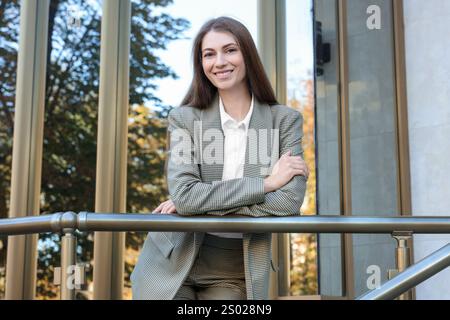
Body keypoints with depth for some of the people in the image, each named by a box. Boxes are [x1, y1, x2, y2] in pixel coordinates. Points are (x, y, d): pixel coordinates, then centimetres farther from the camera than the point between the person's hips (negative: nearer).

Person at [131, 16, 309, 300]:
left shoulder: (285, 120, -3)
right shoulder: (184, 119, -3)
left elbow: (289, 201, -15)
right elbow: (183, 194, -16)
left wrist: (203, 203, -15)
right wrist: (265, 183, -18)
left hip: (238, 274, 0)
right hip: (173, 267, 0)